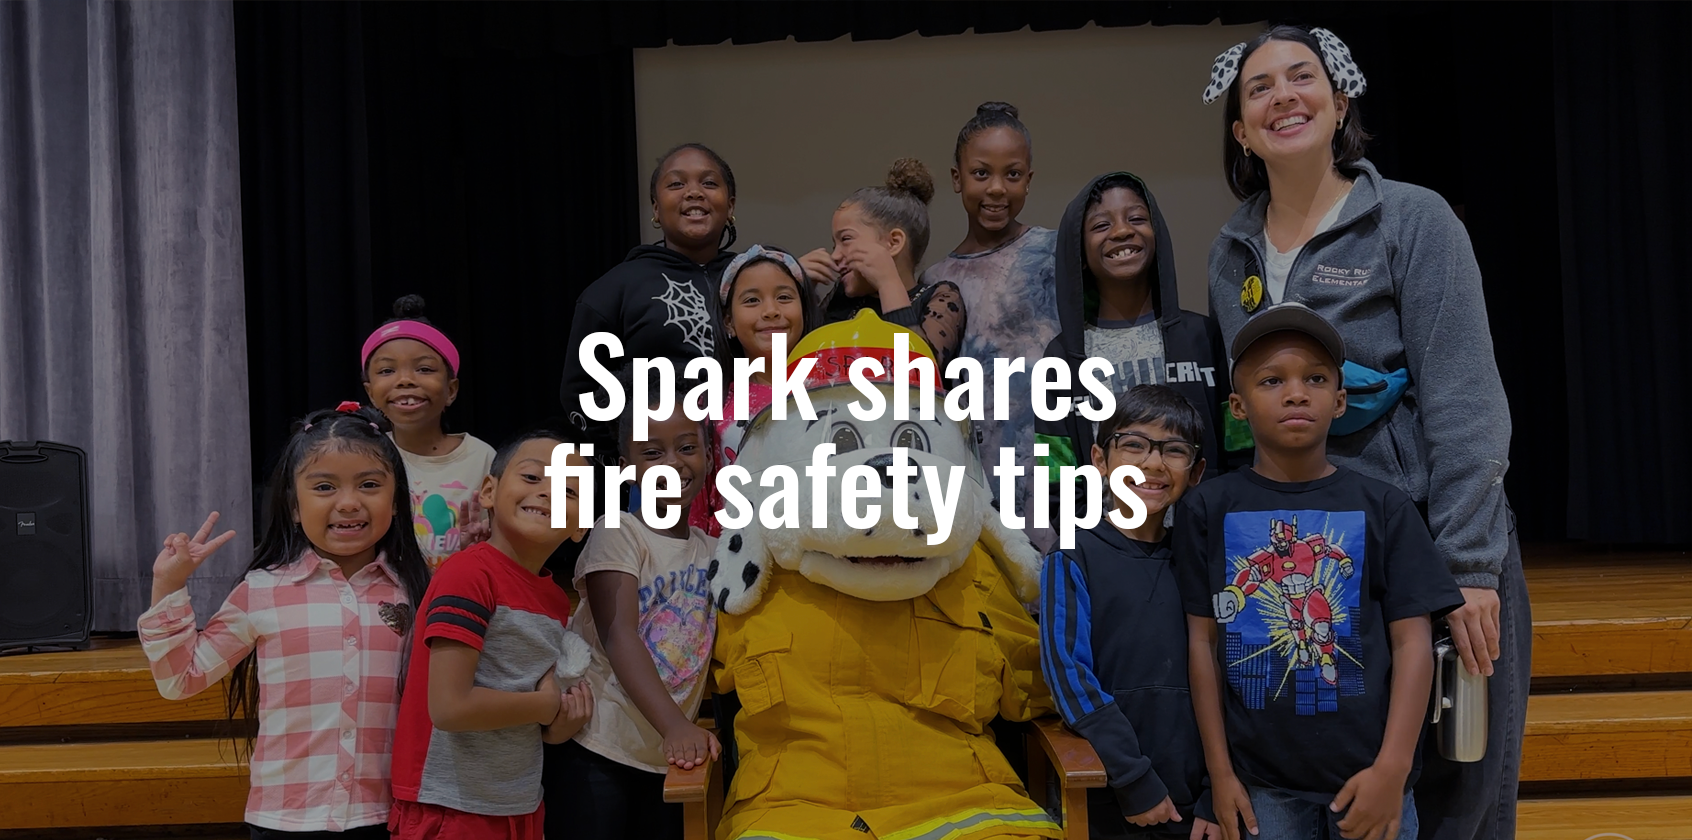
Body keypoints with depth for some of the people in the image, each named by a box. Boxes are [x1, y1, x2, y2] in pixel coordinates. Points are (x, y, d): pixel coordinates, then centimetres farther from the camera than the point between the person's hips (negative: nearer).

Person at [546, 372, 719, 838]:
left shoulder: (710, 550, 10)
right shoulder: (618, 533, -8)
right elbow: (618, 637, -20)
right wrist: (675, 726, -32)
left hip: (667, 756, 6)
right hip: (595, 751, -5)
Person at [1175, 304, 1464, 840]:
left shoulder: (1384, 508, 0)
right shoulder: (1208, 509, 0)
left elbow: (1412, 641, -2)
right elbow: (1203, 640, 1)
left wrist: (1392, 768, -9)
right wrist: (1219, 770, 0)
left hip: (1368, 773, 0)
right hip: (1260, 779, 0)